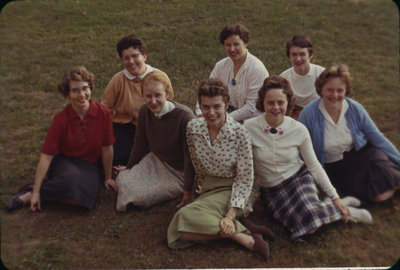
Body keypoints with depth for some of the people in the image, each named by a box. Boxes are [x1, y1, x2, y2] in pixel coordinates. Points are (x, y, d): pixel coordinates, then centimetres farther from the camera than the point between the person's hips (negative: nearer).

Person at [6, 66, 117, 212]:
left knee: (84, 198, -29)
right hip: (64, 162, -2)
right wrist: (36, 192, -13)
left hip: (88, 166, 2)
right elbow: (46, 156, -12)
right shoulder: (61, 119, -14)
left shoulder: (103, 113, -12)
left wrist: (108, 177, 8)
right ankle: (32, 192, -9)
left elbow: (107, 148, -1)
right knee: (72, 182, -38)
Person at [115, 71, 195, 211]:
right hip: (155, 161, 5)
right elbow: (140, 144, 7)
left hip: (178, 173, -5)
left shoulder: (184, 117, -27)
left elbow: (190, 157, -21)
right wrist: (129, 168, 18)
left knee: (140, 197, -14)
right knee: (124, 181, -14)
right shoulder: (145, 112, -9)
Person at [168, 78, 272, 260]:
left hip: (232, 191, -5)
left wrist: (230, 215, -24)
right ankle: (243, 235, -15)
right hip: (207, 190, 6)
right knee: (181, 233, -21)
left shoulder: (239, 133, -17)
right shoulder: (193, 128, -5)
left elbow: (245, 178, -15)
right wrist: (188, 192, 19)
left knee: (187, 215, -30)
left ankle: (241, 235, -20)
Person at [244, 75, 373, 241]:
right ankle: (318, 209, 5)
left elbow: (313, 165, 1)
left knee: (309, 216, -29)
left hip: (299, 178, 1)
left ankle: (340, 209, 1)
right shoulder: (249, 128, -12)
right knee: (307, 226, -25)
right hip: (270, 189, 0)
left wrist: (335, 197, 1)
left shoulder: (299, 130, -9)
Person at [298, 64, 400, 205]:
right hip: (335, 166, -2)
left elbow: (377, 138, 1)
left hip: (363, 152, 3)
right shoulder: (309, 114, -17)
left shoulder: (355, 109, -9)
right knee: (378, 195, -20)